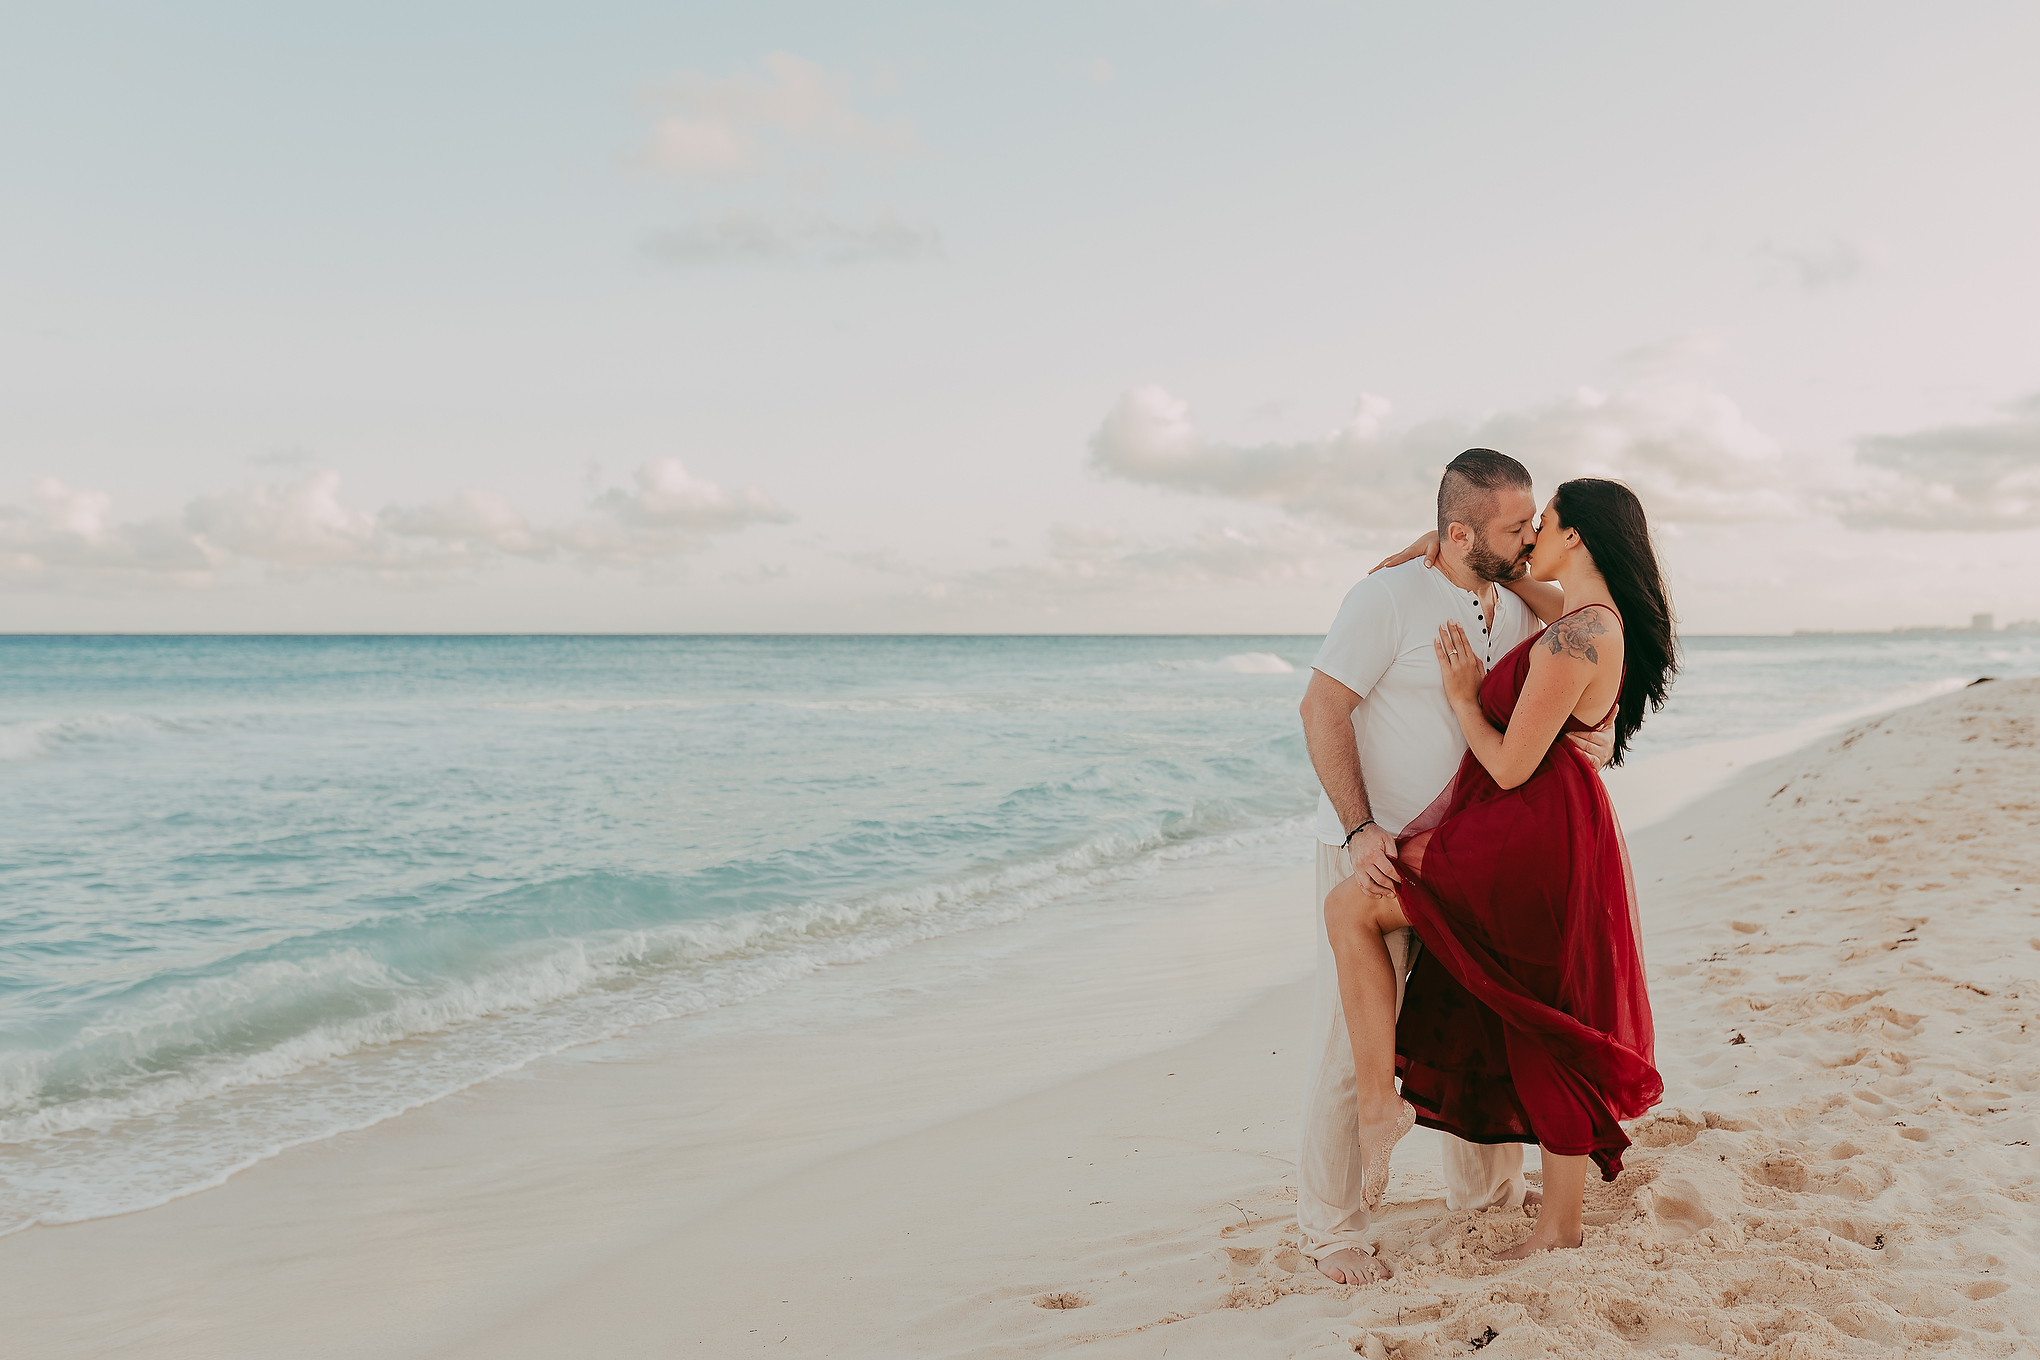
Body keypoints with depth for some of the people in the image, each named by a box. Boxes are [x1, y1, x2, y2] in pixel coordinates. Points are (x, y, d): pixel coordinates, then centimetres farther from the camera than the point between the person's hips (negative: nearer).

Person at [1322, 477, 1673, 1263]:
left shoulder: (1574, 640, -20)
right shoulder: (1602, 622, 9)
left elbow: (1511, 767, -19)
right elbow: (1517, 574, 30)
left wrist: (1462, 696, -6)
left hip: (1531, 838, -10)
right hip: (1553, 835, 10)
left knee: (1348, 907, -9)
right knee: (1549, 1034, 16)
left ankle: (1379, 1101, -5)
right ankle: (1560, 1226, 26)